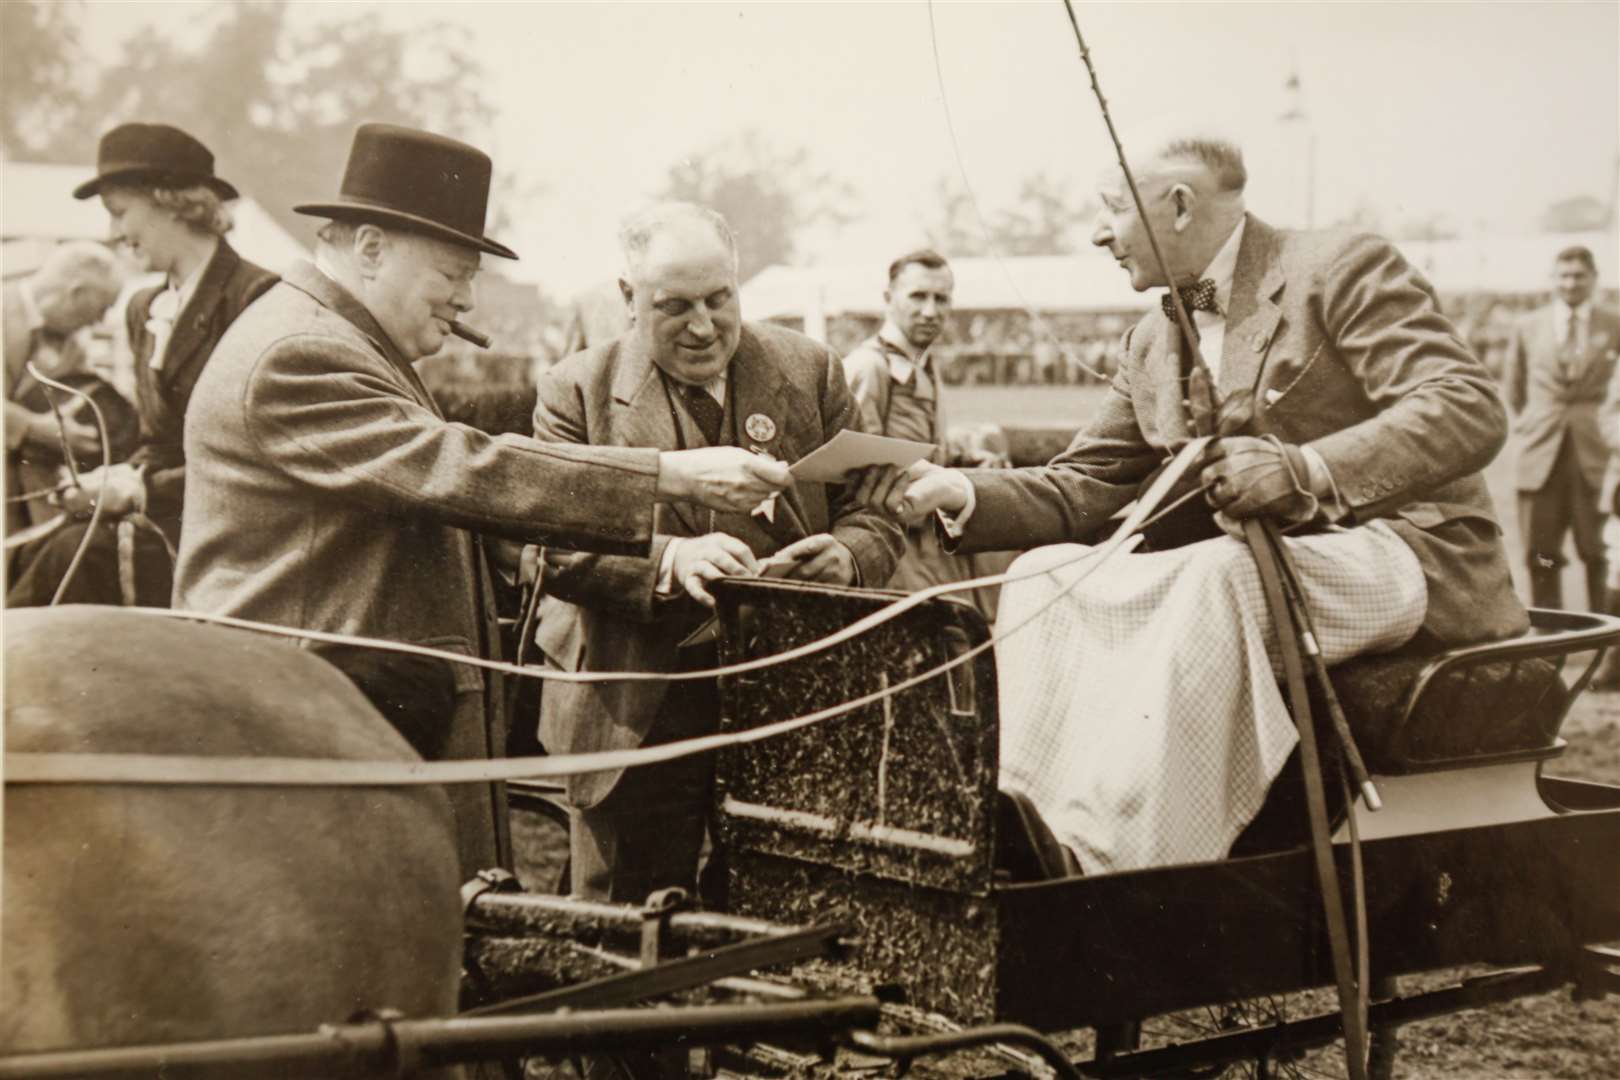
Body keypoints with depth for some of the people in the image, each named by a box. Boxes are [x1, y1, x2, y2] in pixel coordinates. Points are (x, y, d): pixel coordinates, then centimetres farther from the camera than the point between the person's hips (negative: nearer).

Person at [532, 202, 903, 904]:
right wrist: (669, 560, -25)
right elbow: (556, 546, -7)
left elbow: (877, 510, 8)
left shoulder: (809, 371, 7)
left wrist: (848, 555, -16)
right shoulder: (577, 391, 2)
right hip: (637, 722, -1)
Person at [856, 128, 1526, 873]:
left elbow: (1473, 410, -19)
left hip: (1405, 557, -7)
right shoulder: (1150, 345, 16)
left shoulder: (1342, 271, -7)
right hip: (1251, 566, 7)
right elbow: (1083, 490, 12)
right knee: (1044, 575, -12)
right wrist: (960, 493, -7)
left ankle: (1136, 876, -38)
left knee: (1215, 576, -37)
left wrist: (1307, 469, -33)